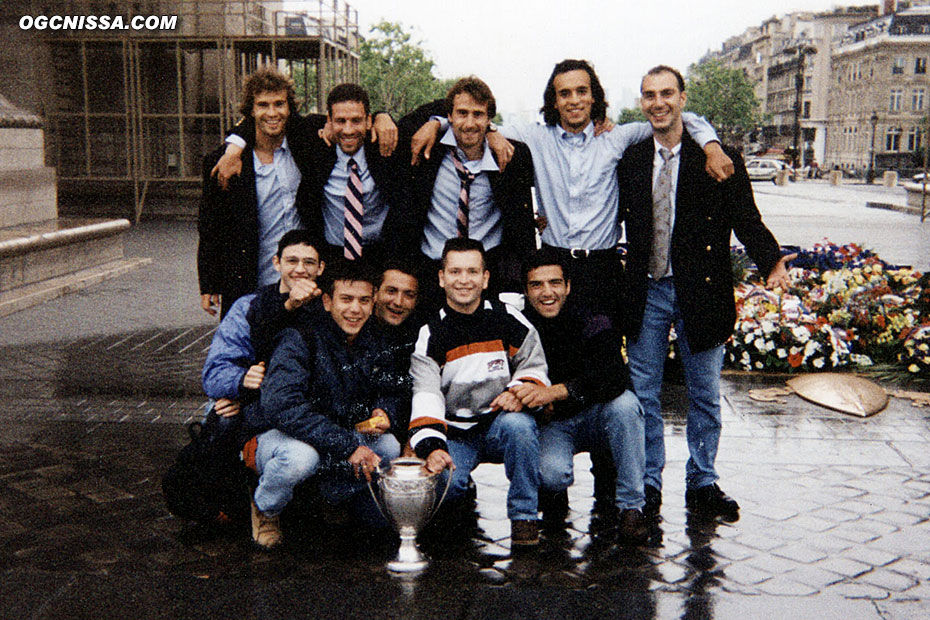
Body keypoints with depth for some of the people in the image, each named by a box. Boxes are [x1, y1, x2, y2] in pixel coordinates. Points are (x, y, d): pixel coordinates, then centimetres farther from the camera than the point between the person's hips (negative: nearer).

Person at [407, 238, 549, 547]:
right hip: (454, 435, 0)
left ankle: (523, 516, -15)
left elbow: (535, 368, 6)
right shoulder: (430, 333, -4)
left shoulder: (508, 320, -1)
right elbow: (425, 394, -13)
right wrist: (430, 446, -29)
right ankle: (461, 497, 12)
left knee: (518, 424, -34)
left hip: (500, 426, 1)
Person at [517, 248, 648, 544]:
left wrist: (555, 392, -43)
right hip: (550, 424, -1)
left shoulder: (592, 321, -14)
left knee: (624, 402, -32)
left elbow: (614, 377, -30)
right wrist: (515, 395, -32)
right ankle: (553, 496, 8)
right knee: (551, 474, -32)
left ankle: (630, 507, -18)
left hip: (594, 418, 1)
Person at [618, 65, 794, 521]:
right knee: (643, 394, 8)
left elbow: (746, 219, -9)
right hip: (646, 292, 2)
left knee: (705, 395, 10)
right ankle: (647, 484, 21)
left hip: (700, 292, -2)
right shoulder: (630, 159, 5)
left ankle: (702, 484, 25)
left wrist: (771, 262, -27)